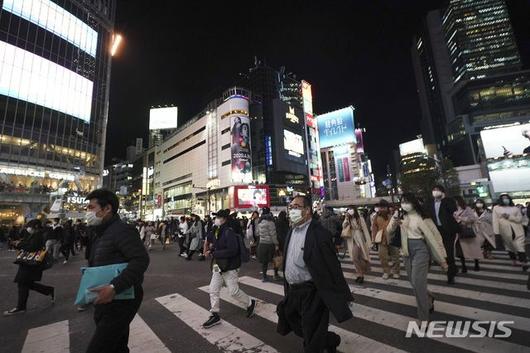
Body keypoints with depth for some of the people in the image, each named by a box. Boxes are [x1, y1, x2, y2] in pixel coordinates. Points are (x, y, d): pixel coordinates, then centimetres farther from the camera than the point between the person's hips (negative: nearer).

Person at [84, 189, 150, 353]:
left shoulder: (122, 230, -21)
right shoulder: (99, 233, 11)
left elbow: (141, 259, -32)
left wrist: (114, 287, -35)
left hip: (121, 301, -10)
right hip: (106, 301, 10)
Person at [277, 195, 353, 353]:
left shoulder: (318, 233, -21)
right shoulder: (292, 231, 4)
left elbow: (332, 266, -18)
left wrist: (342, 297, -12)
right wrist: (287, 288, 16)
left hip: (311, 293, -7)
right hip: (292, 291, 8)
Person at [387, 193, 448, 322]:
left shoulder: (421, 217, -12)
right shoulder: (402, 217, 5)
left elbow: (434, 236, -9)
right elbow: (390, 230, 5)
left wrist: (442, 258, -8)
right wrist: (394, 219, -14)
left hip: (420, 250, -6)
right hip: (407, 252, 6)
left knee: (418, 284, -9)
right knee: (414, 284, 16)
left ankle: (424, 318, 6)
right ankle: (429, 301, 46)